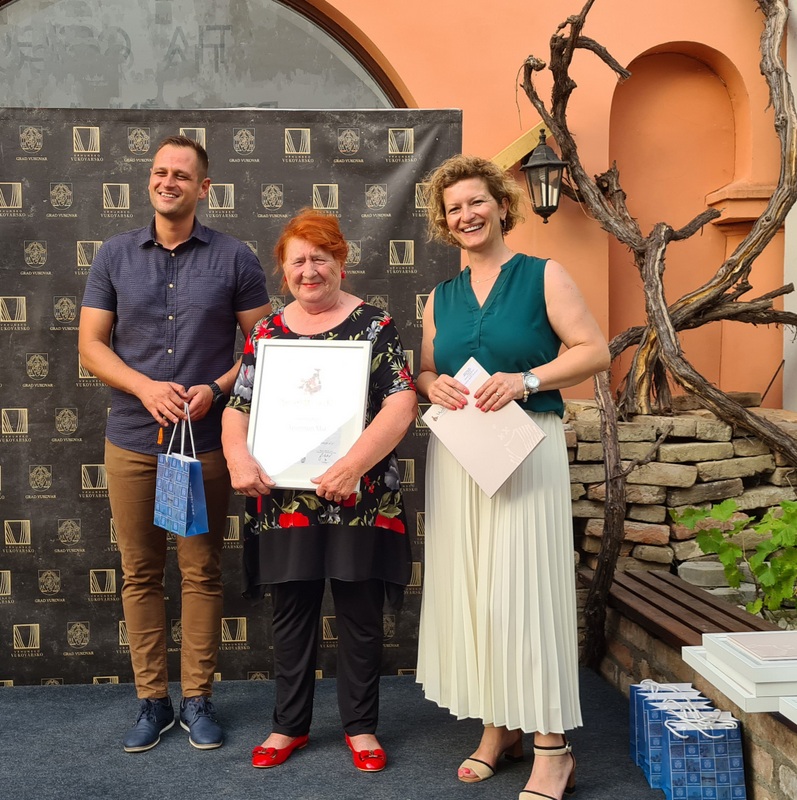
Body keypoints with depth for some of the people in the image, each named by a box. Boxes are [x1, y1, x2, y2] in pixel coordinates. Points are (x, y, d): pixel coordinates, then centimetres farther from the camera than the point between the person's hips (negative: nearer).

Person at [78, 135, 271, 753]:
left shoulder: (234, 259, 1)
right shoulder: (115, 256, 6)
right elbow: (91, 344, 4)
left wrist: (216, 389, -15)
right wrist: (146, 387, -13)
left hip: (206, 442, -1)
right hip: (132, 442, 2)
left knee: (202, 573, 6)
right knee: (141, 574, 8)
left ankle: (198, 699, 19)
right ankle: (152, 700, 20)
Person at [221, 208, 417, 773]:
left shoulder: (374, 325, -2)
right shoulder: (267, 333, 9)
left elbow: (402, 404, -11)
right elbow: (238, 408, 9)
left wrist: (352, 465, -22)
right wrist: (238, 458, -11)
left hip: (360, 500, -3)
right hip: (284, 501, 3)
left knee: (360, 614, 7)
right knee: (291, 614, 12)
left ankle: (361, 726, 25)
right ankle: (291, 725, 29)